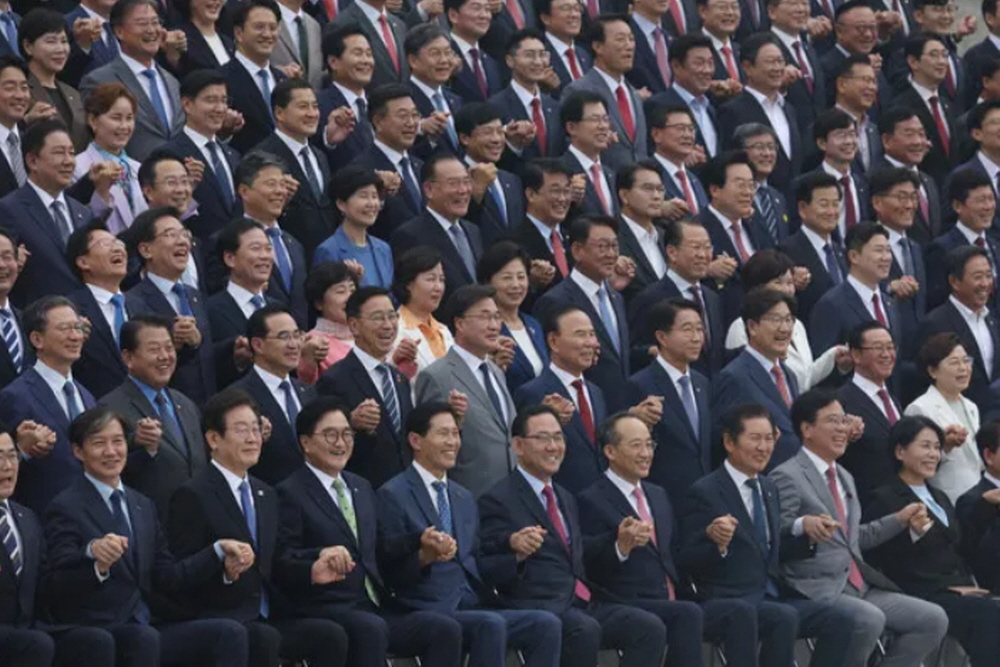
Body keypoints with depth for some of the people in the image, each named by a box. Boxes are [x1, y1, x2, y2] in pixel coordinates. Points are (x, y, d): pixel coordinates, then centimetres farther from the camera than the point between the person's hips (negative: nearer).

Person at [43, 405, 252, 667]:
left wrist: (220, 551, 7)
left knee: (231, 633, -16)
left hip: (148, 625, 7)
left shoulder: (142, 505, 20)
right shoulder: (65, 508, -2)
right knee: (144, 638, -38)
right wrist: (91, 553, -34)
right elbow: (60, 586, -13)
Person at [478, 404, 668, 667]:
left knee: (650, 628, -17)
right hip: (537, 608, -7)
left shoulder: (567, 499, 25)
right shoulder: (498, 501, 1)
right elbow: (488, 573, -5)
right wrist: (515, 550, -24)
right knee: (585, 630, -36)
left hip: (584, 604, 7)